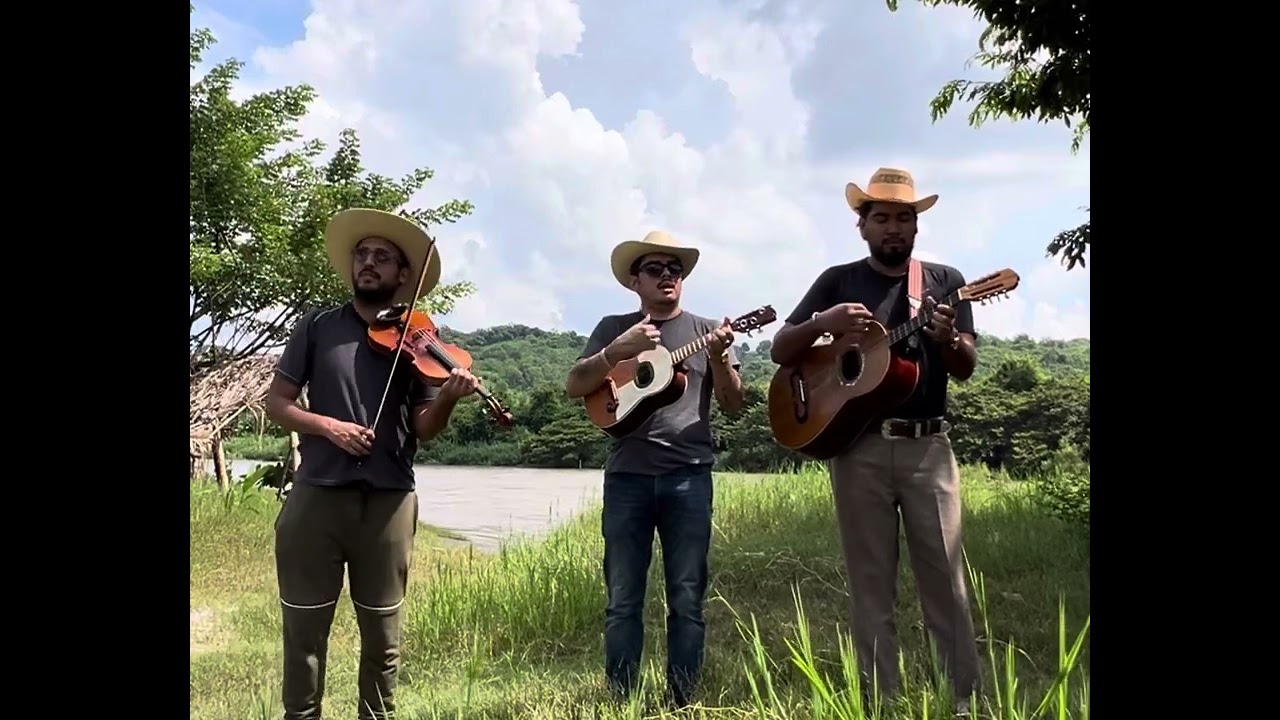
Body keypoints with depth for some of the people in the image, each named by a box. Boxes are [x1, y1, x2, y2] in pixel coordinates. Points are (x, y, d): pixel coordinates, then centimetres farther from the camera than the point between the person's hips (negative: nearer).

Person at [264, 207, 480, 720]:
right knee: (304, 627, 6)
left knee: (382, 632, 10)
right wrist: (328, 425, -12)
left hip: (388, 499, 0)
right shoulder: (318, 327, 6)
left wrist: (448, 398, -20)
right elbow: (277, 401, 6)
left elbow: (424, 429, 1)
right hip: (317, 493, 0)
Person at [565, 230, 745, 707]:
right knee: (623, 600, 4)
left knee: (687, 599, 3)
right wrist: (617, 351, -14)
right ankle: (620, 702, 13)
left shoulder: (707, 330, 10)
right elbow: (574, 387, 1)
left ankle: (681, 702, 13)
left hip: (689, 476, 0)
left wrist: (718, 359, -14)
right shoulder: (613, 328, 11)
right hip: (627, 475, 0)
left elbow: (733, 404, 5)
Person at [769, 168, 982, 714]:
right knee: (871, 585, 5)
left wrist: (948, 339, -20)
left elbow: (966, 369, 3)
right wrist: (823, 322, -16)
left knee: (946, 580, 1)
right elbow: (779, 351, 3)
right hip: (857, 448, 0)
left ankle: (968, 699, 12)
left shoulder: (944, 280, 10)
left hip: (928, 446, 0)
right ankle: (883, 701, 15)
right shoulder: (838, 280, 7)